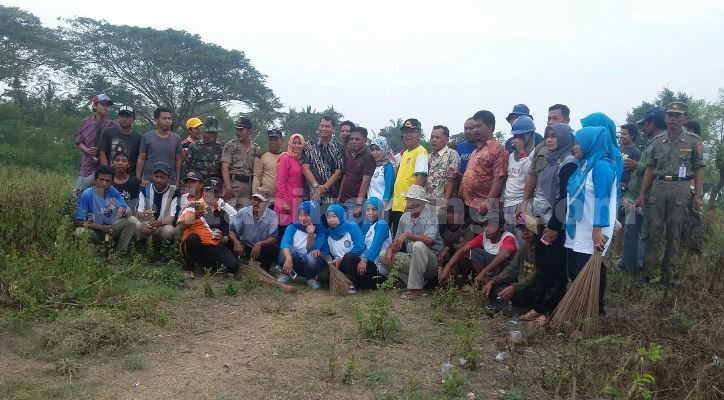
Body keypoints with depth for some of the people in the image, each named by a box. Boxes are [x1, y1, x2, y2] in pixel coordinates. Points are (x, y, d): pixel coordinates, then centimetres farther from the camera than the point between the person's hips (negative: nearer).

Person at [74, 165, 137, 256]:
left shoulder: (113, 191, -5)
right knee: (80, 232, -35)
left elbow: (126, 210, -3)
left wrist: (124, 212, -29)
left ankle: (120, 254, -23)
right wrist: (101, 227, -25)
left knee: (130, 224, -22)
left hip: (110, 228, 3)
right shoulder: (86, 195, -15)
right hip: (94, 230, -3)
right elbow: (78, 222, -16)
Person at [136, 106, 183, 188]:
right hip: (149, 181, -1)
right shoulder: (146, 137, 1)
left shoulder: (176, 138, 6)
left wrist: (177, 181, 5)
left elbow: (178, 160, 9)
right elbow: (141, 159, 3)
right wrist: (138, 180, -1)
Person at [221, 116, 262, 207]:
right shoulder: (230, 145, 2)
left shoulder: (256, 148, 12)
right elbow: (225, 167, -5)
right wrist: (228, 187, -15)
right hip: (232, 182, -3)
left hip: (248, 185, 3)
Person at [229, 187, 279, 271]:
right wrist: (236, 242, -31)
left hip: (261, 249, -1)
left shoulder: (272, 216, -11)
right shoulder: (242, 212, -6)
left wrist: (260, 244, -34)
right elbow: (232, 230, -10)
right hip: (244, 248, 1)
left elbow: (274, 238, -17)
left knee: (274, 249, -31)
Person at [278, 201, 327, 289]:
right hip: (294, 261, 1)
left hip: (309, 263, 0)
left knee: (312, 258, -36)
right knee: (286, 251, -32)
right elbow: (285, 243, -25)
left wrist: (310, 234, -32)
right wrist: (288, 258, -44)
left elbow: (311, 250, -17)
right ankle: (286, 274, -2)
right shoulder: (293, 227, -6)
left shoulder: (321, 231, -7)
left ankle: (311, 278, -2)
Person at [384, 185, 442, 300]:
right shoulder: (404, 217, 9)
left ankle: (415, 288, -28)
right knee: (384, 255, -8)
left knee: (418, 246, -36)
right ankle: (415, 282, -10)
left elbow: (429, 240, -28)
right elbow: (397, 241, 9)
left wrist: (407, 235, -33)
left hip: (430, 259, -7)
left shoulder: (431, 217, -12)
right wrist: (390, 249, -13)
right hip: (410, 258, 7)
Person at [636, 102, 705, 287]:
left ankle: (669, 275, 11)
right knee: (653, 232, 1)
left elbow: (699, 169, 4)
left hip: (681, 190, -2)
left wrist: (698, 195, -4)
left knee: (674, 235, 2)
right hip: (658, 188, 2)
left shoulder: (693, 140, 5)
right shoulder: (657, 141, 10)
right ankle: (647, 274, 6)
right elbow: (650, 168, 11)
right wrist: (642, 194, 7)